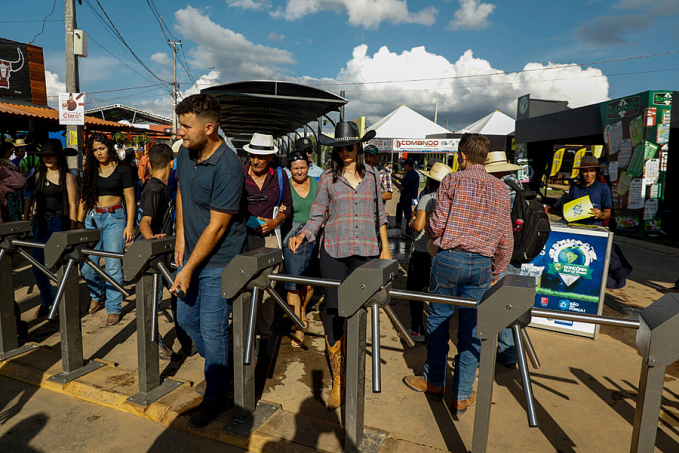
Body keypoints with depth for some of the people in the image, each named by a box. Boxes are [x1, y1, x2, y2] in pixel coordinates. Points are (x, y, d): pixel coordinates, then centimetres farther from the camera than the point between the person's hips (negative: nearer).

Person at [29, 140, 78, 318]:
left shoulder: (67, 177, -6)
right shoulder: (39, 176, 11)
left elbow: (72, 205, -8)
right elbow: (37, 200, 19)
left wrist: (71, 231, -12)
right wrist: (33, 220, 14)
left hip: (59, 223, -6)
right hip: (41, 224, 6)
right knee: (38, 267, 6)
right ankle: (46, 301, 26)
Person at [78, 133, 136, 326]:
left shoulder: (121, 170, -1)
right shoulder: (90, 171, 11)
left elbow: (130, 200, -3)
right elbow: (84, 199, 15)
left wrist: (129, 225, -11)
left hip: (115, 218, -4)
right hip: (93, 218, 4)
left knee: (113, 266, -6)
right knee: (85, 265, 2)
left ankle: (114, 309, 4)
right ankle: (98, 295, 30)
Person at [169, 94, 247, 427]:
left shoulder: (227, 169, -25)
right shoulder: (185, 154, 0)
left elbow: (217, 226, -22)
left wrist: (188, 269, -17)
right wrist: (181, 236, 8)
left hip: (218, 261, -8)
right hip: (192, 251, 9)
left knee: (212, 331, -1)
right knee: (186, 318, 19)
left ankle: (215, 397, 20)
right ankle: (220, 365, 42)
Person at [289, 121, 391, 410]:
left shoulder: (372, 175, 10)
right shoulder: (328, 178, 5)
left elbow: (379, 214, 15)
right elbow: (317, 216, 5)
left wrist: (385, 246, 11)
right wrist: (302, 235, -13)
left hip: (366, 252, 1)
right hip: (334, 252, -1)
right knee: (334, 314, -1)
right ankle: (338, 379, 12)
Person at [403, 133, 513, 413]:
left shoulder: (452, 181, -4)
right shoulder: (501, 188, 9)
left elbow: (437, 225, -8)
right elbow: (506, 237, 9)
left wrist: (430, 231, 15)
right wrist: (497, 271, 17)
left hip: (449, 259, -3)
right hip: (482, 264, 4)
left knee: (438, 322, 12)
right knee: (471, 329, 10)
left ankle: (434, 381, 27)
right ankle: (462, 395, 19)